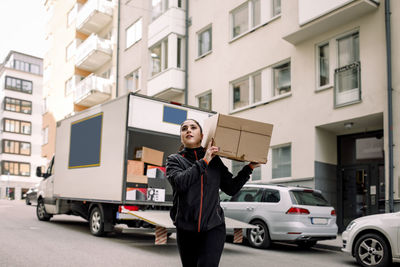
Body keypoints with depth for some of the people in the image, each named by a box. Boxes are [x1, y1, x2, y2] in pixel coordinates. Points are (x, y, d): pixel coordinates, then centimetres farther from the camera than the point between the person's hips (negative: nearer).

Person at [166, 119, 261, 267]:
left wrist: (250, 167, 9)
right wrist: (204, 161, -13)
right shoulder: (174, 159, 6)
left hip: (213, 227, -1)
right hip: (186, 229, 1)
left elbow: (231, 189, 12)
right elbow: (179, 182, -15)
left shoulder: (215, 160, 10)